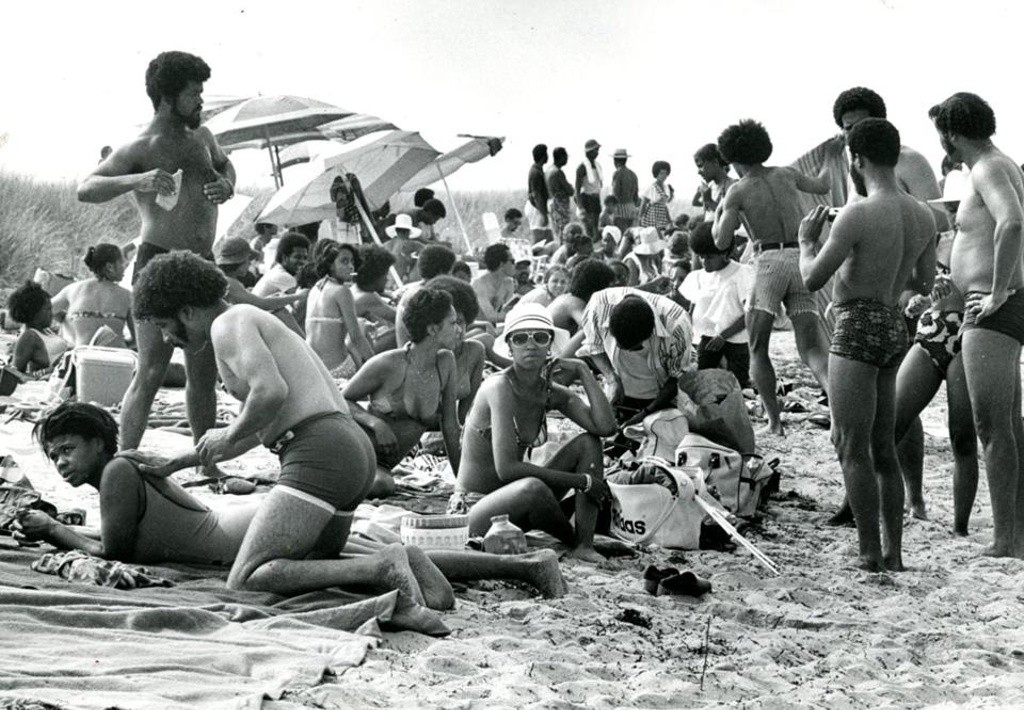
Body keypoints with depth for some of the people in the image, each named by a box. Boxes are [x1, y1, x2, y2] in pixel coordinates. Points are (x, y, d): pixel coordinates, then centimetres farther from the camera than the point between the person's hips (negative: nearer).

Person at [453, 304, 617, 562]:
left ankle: (584, 543, -13)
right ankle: (572, 539, -4)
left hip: (516, 506, 8)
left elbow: (605, 427, -14)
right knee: (533, 488, -37)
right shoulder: (500, 387, -20)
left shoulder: (552, 393, 1)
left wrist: (582, 371, -9)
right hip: (473, 510, -8)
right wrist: (582, 480, -23)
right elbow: (506, 468, -28)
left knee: (588, 443, -2)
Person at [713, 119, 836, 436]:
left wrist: (717, 214, 19)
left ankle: (774, 422, 3)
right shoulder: (786, 174, 14)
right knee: (812, 349, 0)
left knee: (757, 350, 11)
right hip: (802, 259, 4)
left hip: (770, 262, -4)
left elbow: (722, 242, -1)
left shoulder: (738, 191, 2)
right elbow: (821, 186, 33)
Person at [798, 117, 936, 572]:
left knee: (852, 448, -2)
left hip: (858, 329, -8)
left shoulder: (858, 215, -18)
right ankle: (894, 554, 18)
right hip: (895, 327, 8)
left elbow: (812, 279, -14)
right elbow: (925, 285, 16)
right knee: (883, 448, 15)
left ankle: (870, 556, -2)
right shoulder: (923, 217, 6)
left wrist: (806, 240, 5)